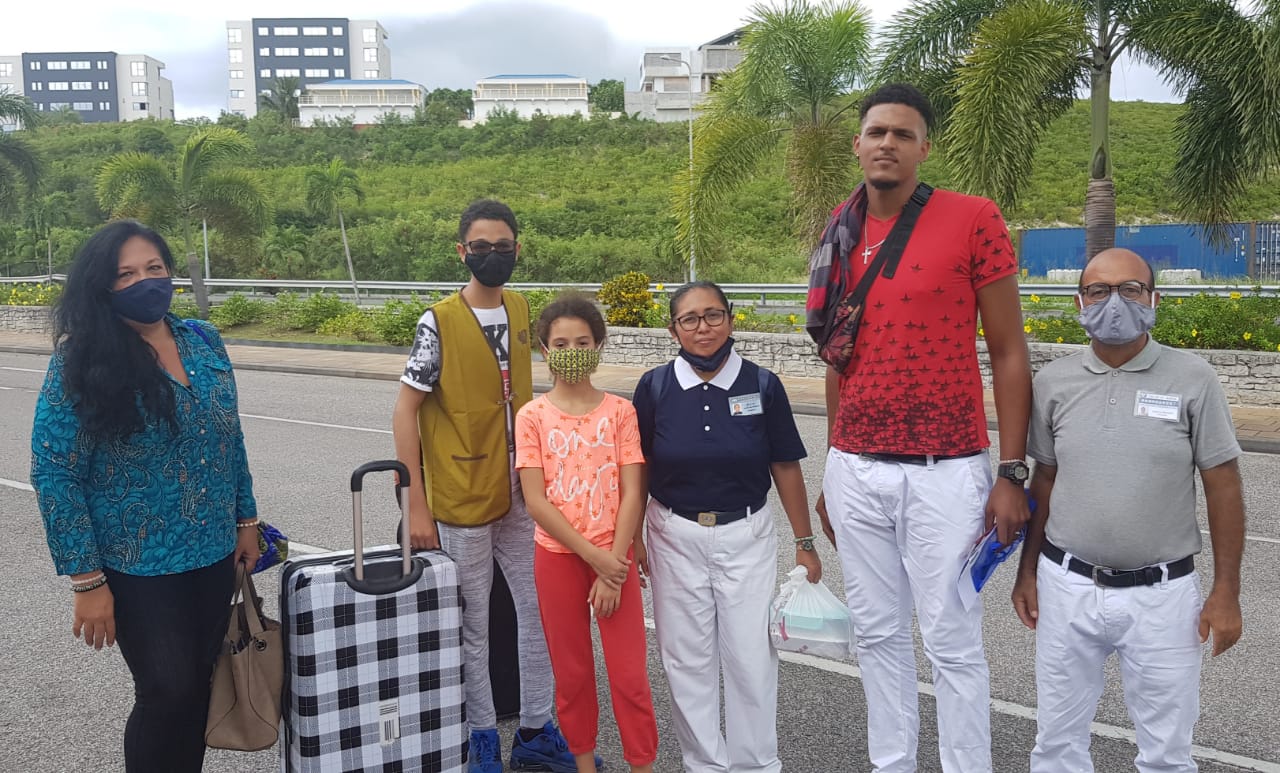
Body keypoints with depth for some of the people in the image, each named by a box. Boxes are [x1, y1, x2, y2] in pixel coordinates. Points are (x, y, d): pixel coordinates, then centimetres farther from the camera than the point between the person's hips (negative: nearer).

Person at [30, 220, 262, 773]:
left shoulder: (204, 342, 2)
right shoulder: (81, 362, -13)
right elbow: (53, 473, -13)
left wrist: (246, 521, 12)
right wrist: (86, 581, -14)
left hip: (214, 556, 5)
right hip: (139, 567, -5)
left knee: (199, 687, 14)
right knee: (168, 692, 0)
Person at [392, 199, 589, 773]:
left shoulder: (521, 311, 5)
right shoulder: (439, 323, -12)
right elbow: (405, 413, -11)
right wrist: (416, 506, -13)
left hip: (518, 494, 5)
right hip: (460, 501, -5)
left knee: (541, 610, 12)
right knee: (472, 626, 9)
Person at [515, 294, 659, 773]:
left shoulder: (619, 411, -3)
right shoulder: (532, 416, -4)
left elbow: (632, 494, -6)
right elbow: (535, 501, -9)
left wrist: (614, 565, -13)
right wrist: (594, 557, -14)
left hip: (614, 557, 0)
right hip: (558, 556, 0)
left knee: (630, 674, 3)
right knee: (572, 672, 13)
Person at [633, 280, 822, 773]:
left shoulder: (762, 385, -7)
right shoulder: (655, 387, -6)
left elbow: (785, 467, 0)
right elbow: (638, 470, 3)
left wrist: (804, 542, 3)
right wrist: (631, 539, 5)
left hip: (746, 535, 0)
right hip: (675, 537, 1)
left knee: (752, 655, 4)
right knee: (687, 658, 10)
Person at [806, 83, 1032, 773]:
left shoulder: (973, 220, -6)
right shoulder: (841, 234, 8)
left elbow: (1009, 353, -4)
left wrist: (1011, 475, -8)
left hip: (944, 474, -4)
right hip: (856, 473, 5)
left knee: (952, 641, 4)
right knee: (878, 634, 13)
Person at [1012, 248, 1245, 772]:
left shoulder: (1193, 380, -6)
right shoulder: (1053, 382, 1)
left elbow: (1223, 488, -3)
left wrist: (1226, 592, -4)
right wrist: (1028, 570, 10)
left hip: (1161, 594, -2)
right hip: (1067, 588, 2)